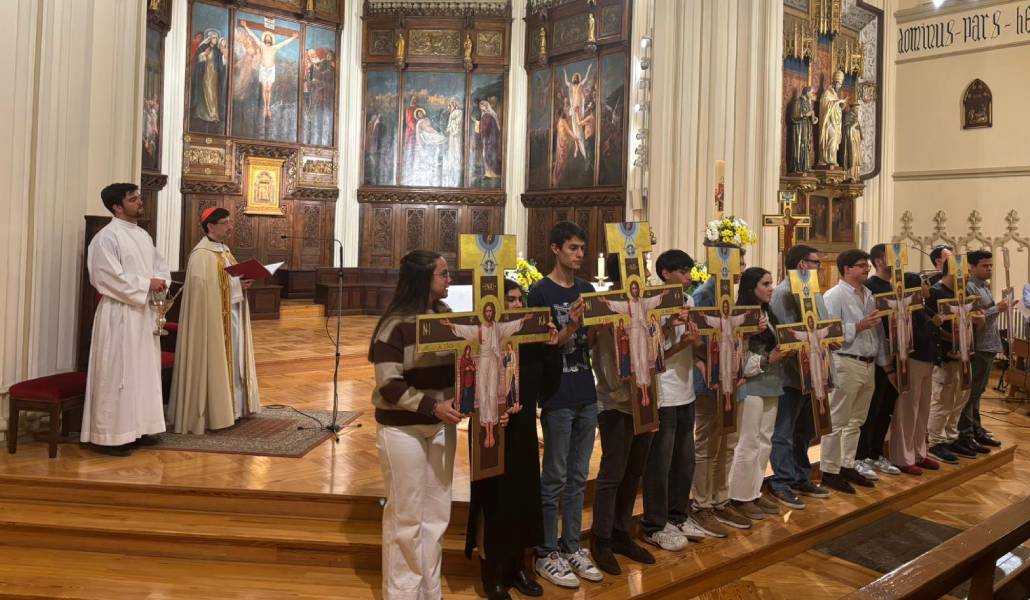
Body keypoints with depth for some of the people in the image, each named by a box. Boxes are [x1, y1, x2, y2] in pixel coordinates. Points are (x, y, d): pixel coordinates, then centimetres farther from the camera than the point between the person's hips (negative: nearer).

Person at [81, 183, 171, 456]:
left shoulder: (143, 235, 14)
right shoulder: (106, 237, -11)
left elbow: (161, 265, 16)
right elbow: (110, 278, -19)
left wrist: (160, 281, -6)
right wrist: (147, 283, -15)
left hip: (144, 312, 9)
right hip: (119, 313, -8)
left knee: (143, 369, 12)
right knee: (117, 372, -4)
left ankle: (136, 428, 22)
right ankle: (108, 436, 4)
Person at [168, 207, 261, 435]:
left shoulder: (224, 250, 15)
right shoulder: (201, 254, -15)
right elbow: (203, 287, -23)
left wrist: (243, 282, 2)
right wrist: (236, 284, -23)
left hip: (230, 315, 10)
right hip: (212, 317, -9)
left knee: (231, 361, 14)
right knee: (213, 362, -4)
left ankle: (232, 405, 23)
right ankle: (211, 412, 3)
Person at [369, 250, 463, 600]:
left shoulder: (446, 315, 2)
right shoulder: (396, 324, -14)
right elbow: (389, 385, -16)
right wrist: (432, 406, -24)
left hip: (441, 426, 6)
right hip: (403, 429, -6)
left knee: (436, 515, 14)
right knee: (406, 518, 7)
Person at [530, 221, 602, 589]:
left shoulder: (587, 290, 10)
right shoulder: (540, 292, -8)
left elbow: (588, 344, 13)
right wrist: (569, 329, -25)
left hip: (586, 396, 6)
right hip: (557, 398, -6)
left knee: (578, 478, 14)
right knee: (554, 480, 4)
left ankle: (571, 547, 26)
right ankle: (546, 554, 17)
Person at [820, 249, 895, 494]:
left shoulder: (869, 295, 14)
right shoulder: (834, 296, -9)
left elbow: (878, 333, 16)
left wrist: (887, 365, 15)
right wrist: (859, 326, -18)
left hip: (869, 364, 8)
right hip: (846, 363, -8)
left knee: (856, 421, 15)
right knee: (837, 421, -2)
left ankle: (848, 466, 25)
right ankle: (829, 471, 5)